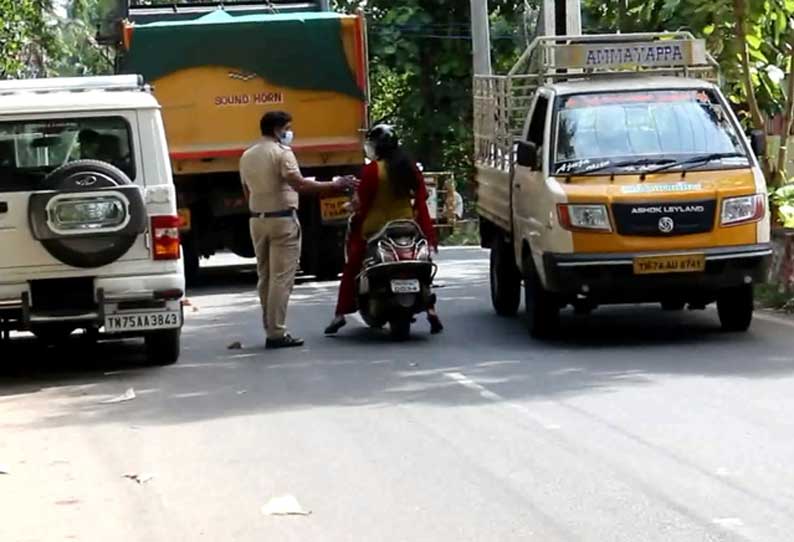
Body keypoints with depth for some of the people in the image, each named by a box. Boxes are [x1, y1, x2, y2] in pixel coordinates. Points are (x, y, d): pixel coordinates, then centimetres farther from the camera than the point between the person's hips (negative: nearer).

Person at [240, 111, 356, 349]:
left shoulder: (247, 156, 12)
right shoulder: (282, 153, -11)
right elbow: (299, 184, -23)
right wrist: (334, 185, -22)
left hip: (257, 220, 7)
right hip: (282, 219, -7)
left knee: (265, 276, 13)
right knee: (281, 278, -6)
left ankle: (270, 329, 15)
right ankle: (277, 333, -9)